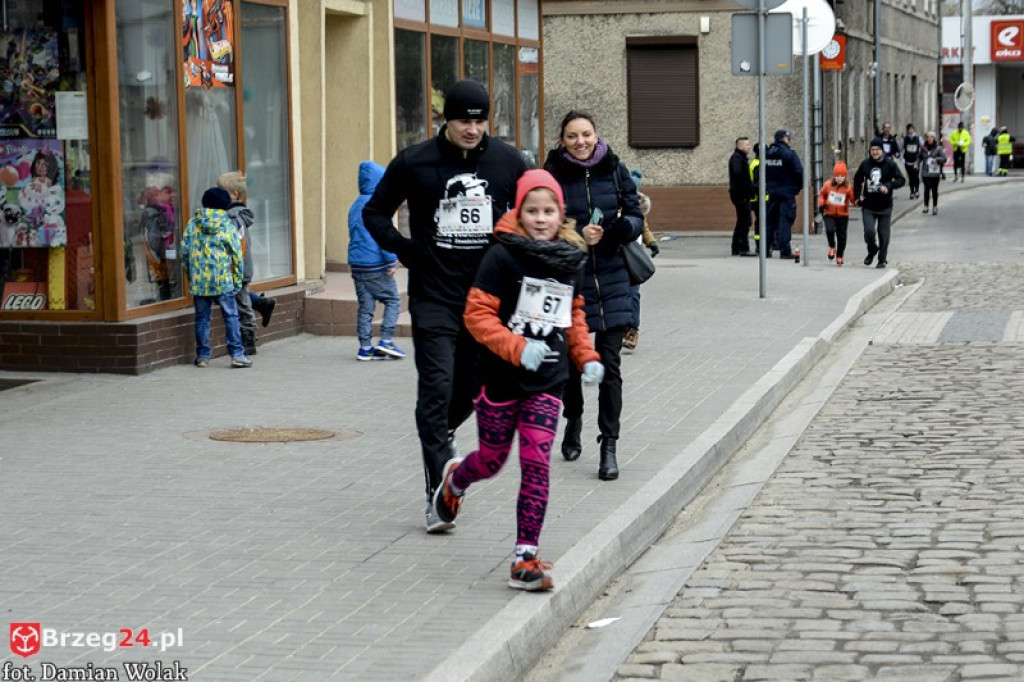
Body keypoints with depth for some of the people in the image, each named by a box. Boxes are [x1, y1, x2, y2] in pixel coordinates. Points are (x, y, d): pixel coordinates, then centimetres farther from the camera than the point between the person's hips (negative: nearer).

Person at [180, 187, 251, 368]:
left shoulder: (193, 224, 3)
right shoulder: (228, 226, -3)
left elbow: (184, 252, 4)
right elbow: (237, 255, -2)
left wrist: (190, 276, 15)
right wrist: (237, 281, 6)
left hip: (198, 280, 2)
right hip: (223, 281, -2)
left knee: (202, 318, 10)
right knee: (231, 316, 3)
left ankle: (202, 355, 12)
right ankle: (237, 354, 0)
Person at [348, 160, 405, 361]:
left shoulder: (356, 205, 14)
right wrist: (391, 260, -15)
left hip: (357, 264, 8)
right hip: (376, 264, -8)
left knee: (365, 306, 9)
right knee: (392, 300, 3)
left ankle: (365, 347, 6)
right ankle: (385, 340, -6)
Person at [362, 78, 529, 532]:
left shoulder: (507, 162, 3)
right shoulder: (414, 163, -3)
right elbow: (375, 213, 9)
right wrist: (407, 252, -3)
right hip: (434, 296, -3)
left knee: (473, 387, 11)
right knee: (436, 390, -10)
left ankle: (439, 436, 43)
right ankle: (439, 494, -8)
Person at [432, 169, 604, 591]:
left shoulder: (571, 260, 5)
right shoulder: (503, 256, -12)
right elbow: (478, 315, -14)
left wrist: (586, 357, 8)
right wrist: (517, 348, -24)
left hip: (548, 382, 3)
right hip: (503, 378, -3)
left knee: (537, 464, -8)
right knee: (492, 460, 14)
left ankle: (525, 558, -5)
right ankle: (453, 482, 50)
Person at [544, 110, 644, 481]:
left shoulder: (614, 170, 2)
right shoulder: (553, 174, -3)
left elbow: (637, 218, 5)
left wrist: (620, 226, -17)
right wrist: (577, 235, -20)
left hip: (611, 280, 0)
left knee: (609, 364, -5)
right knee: (570, 359, 13)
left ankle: (609, 446, -1)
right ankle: (573, 419, 41)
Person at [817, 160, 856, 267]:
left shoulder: (848, 187, -6)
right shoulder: (828, 184, -2)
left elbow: (853, 200, -6)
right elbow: (821, 194, 13)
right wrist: (821, 204, -1)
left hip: (843, 215, 0)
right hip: (829, 214, 0)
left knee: (841, 237, 4)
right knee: (830, 230, -25)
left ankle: (839, 256, 23)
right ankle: (832, 247, 4)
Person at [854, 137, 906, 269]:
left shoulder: (890, 164, -6)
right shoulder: (865, 164, 1)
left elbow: (901, 180, -8)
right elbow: (857, 180, 16)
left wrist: (888, 186, -23)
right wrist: (858, 196, 7)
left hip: (885, 206, -1)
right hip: (868, 206, 1)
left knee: (883, 235, 5)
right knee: (869, 231, -10)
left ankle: (882, 259, 21)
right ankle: (872, 250, 20)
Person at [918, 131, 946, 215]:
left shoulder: (938, 148, -3)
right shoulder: (923, 148, 5)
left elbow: (944, 158, -6)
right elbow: (920, 157, 15)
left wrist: (936, 159, -22)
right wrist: (917, 164, -1)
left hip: (935, 173, -2)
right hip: (925, 172, 2)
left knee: (934, 190, 5)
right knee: (927, 189, -2)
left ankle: (935, 207, 13)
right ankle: (926, 206, 7)